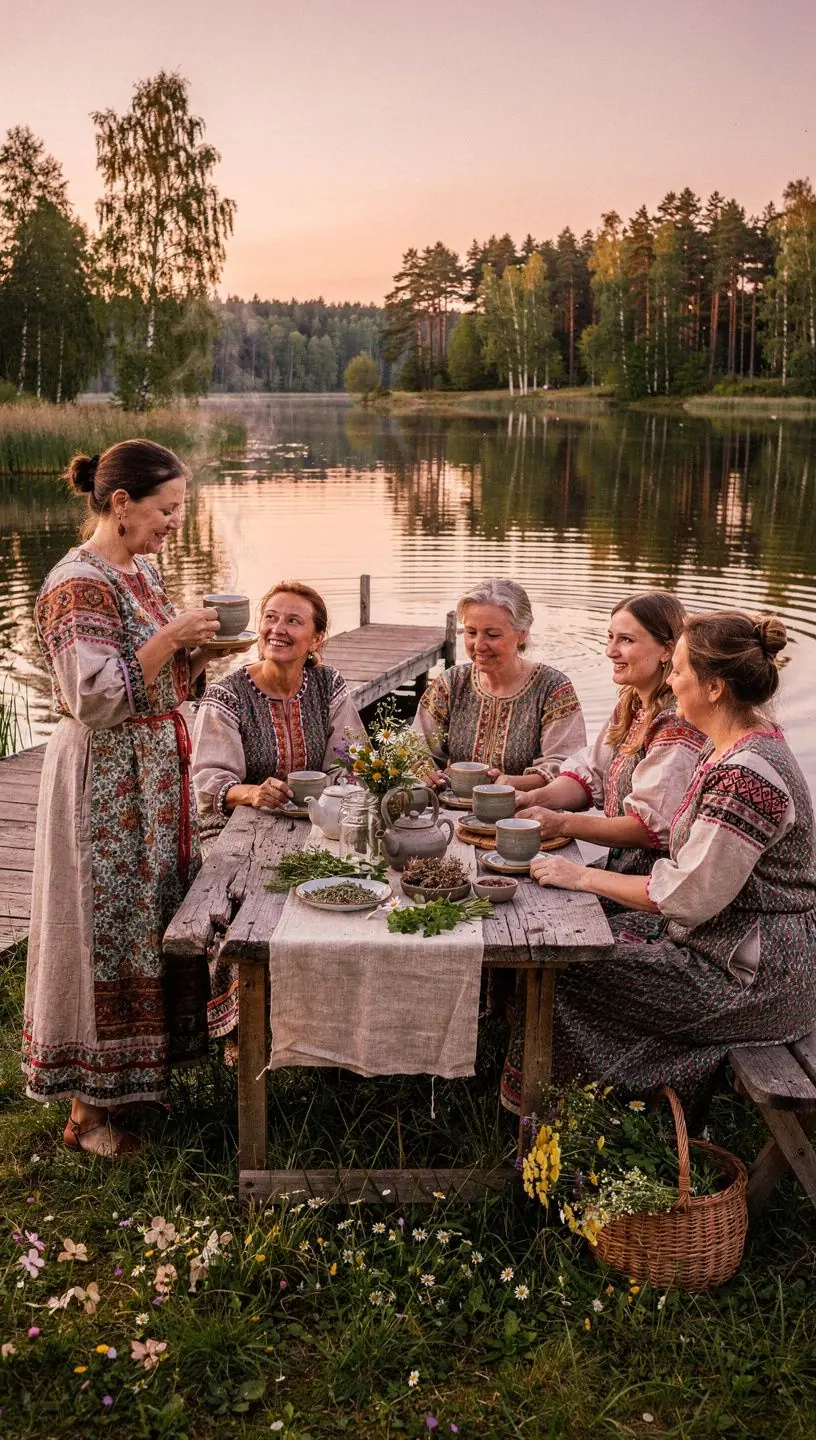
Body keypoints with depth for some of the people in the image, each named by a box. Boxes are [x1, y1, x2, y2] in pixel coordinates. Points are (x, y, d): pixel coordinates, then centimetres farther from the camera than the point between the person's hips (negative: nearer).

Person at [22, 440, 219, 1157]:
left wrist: (197, 648, -1)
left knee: (154, 920, 16)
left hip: (157, 771, 9)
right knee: (107, 928, 0)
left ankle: (136, 1070, 32)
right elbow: (95, 698, -23)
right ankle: (89, 1109, 15)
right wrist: (172, 636, -23)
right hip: (104, 780, -9)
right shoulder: (78, 584, -18)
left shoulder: (143, 571, 10)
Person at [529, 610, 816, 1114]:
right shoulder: (745, 743, 5)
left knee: (571, 969, -7)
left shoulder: (745, 776, -28)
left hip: (750, 976, -10)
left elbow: (689, 897, -24)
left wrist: (584, 877, -14)